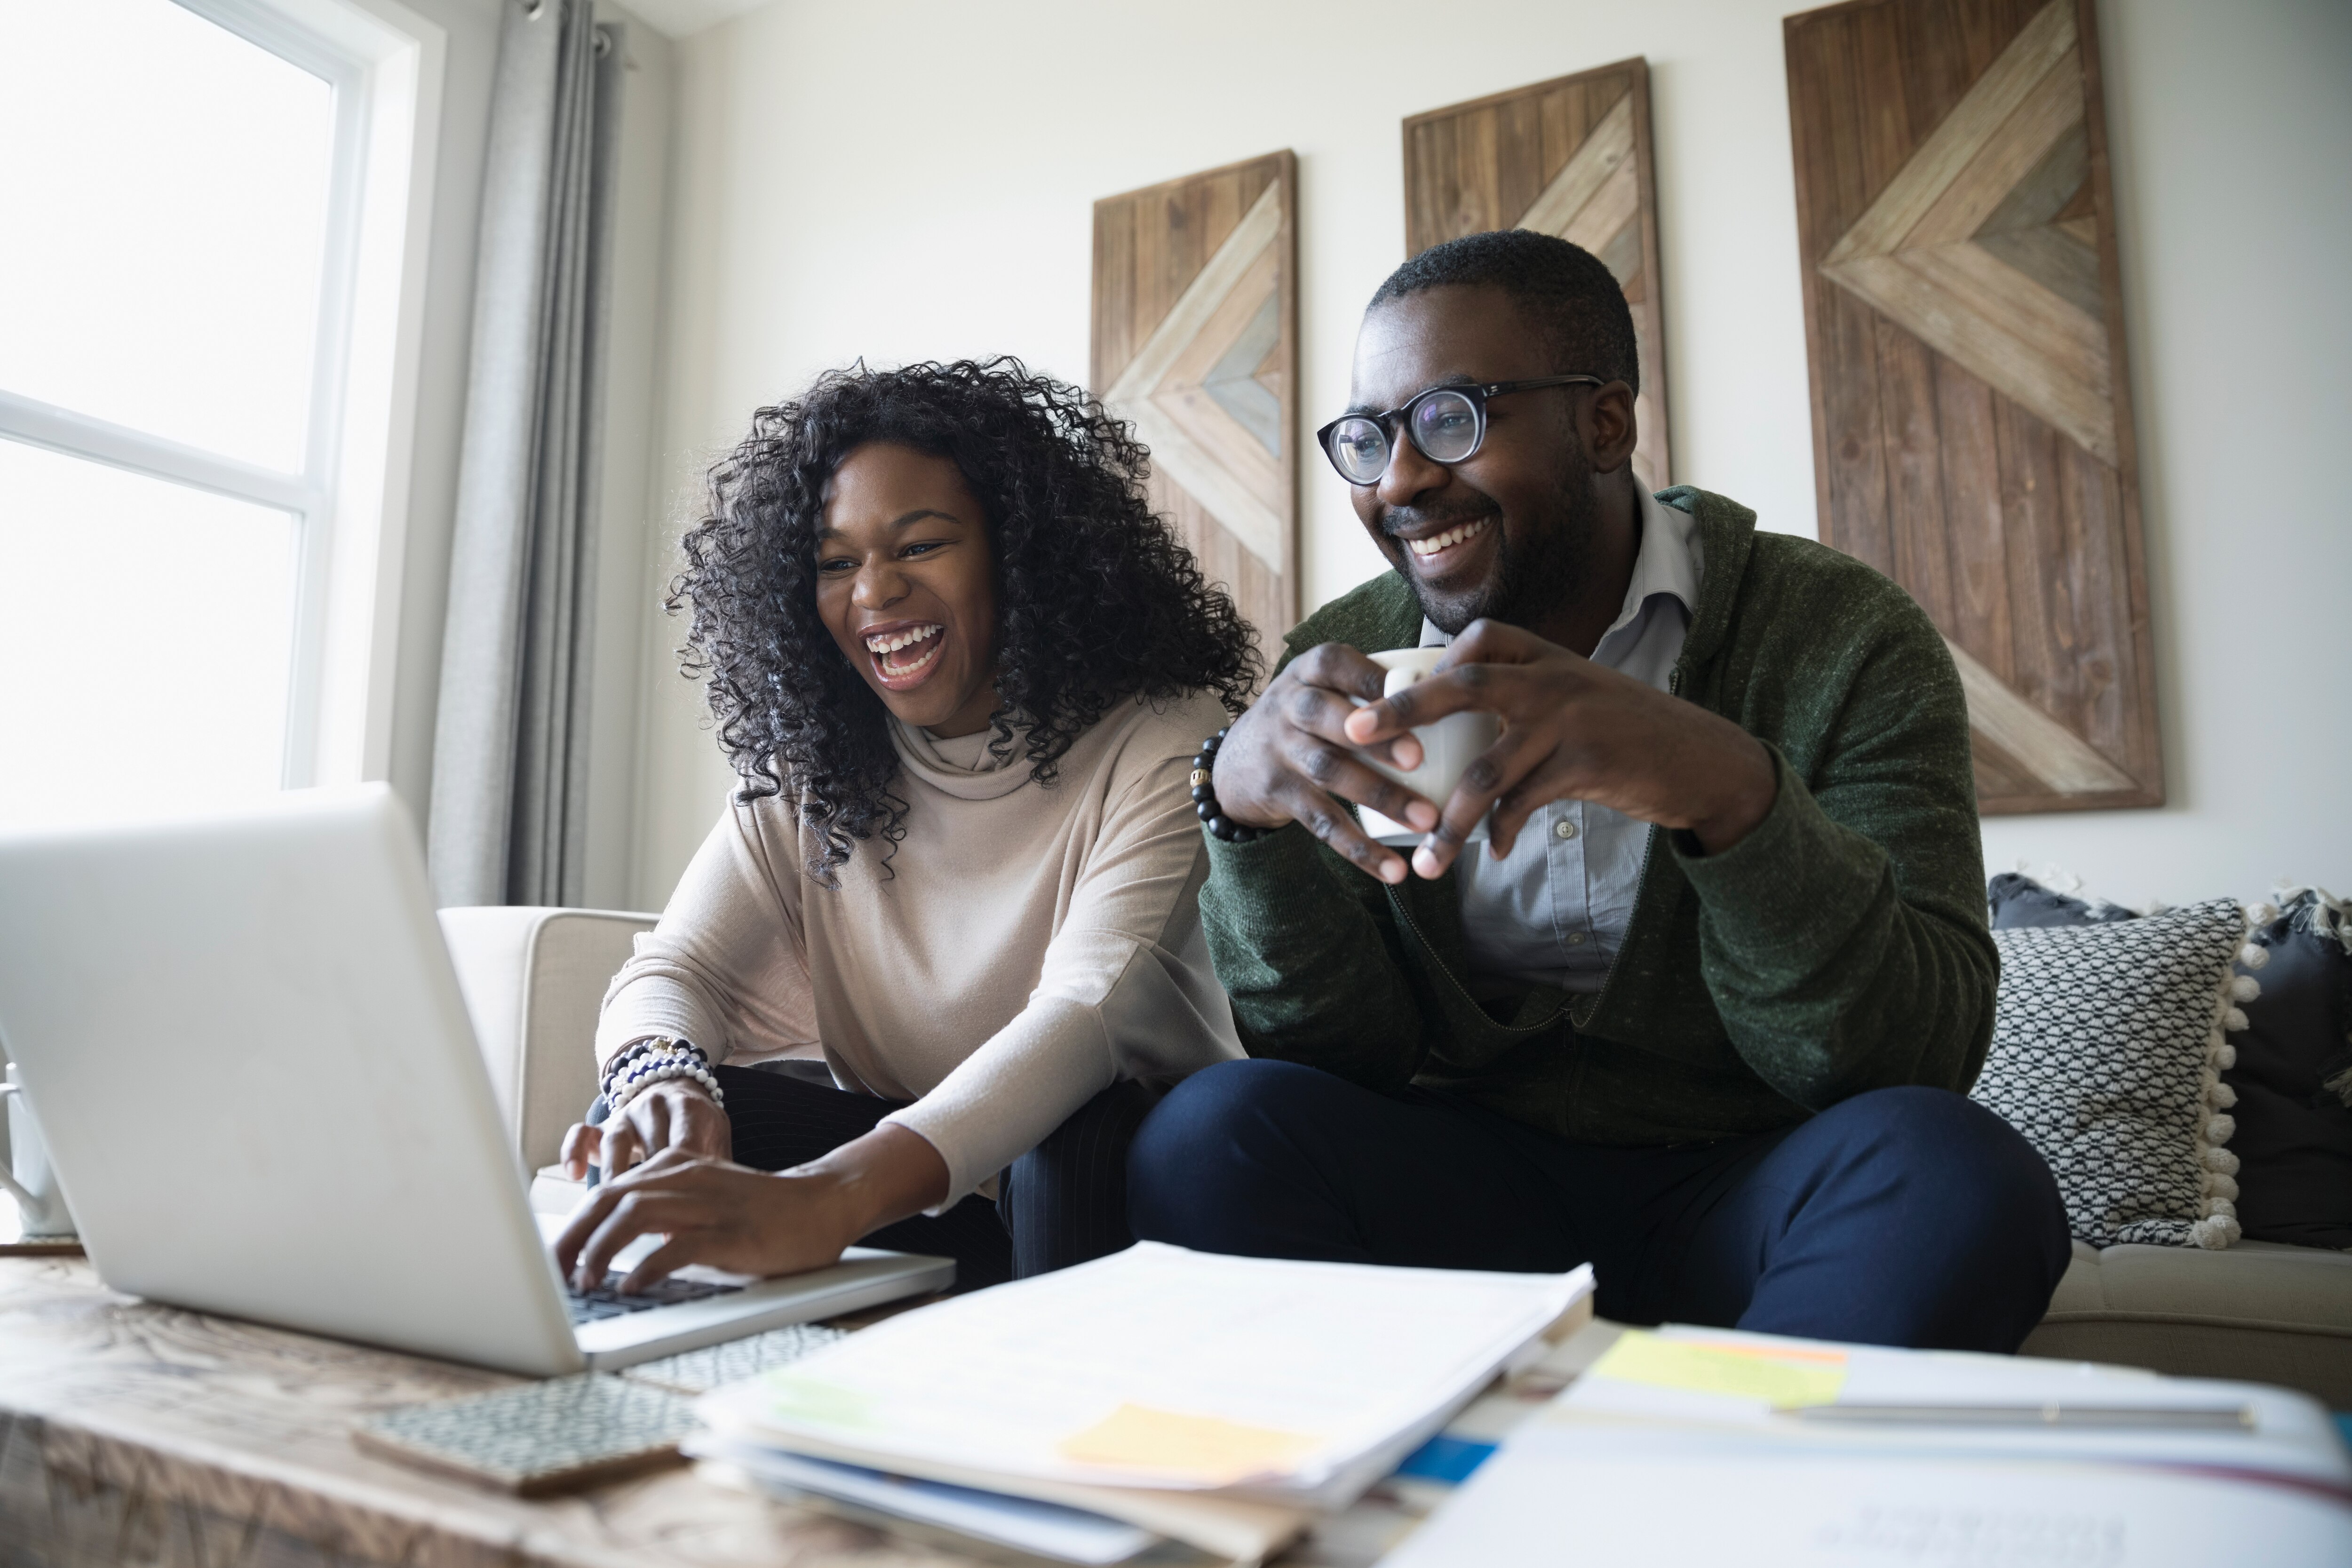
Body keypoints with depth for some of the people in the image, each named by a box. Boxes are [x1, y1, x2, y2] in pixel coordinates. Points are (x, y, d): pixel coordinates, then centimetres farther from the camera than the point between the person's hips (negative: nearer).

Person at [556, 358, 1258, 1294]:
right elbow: (670, 969, -5)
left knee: (1080, 1149, -35)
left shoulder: (1162, 741, -16)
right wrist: (663, 1086, -32)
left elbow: (1088, 1008, -31)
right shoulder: (805, 771, 1)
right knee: (676, 1129, -20)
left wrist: (824, 1199, -47)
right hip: (903, 1196, 3)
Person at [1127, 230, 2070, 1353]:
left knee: (1953, 1175, -31)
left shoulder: (1841, 636, -8)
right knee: (1209, 1134, -24)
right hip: (1474, 1181, 1)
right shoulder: (1347, 662, -2)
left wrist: (1731, 786, -35)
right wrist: (1249, 806, -25)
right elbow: (1348, 1050, -6)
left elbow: (1920, 1056, -16)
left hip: (1750, 1200, 0)